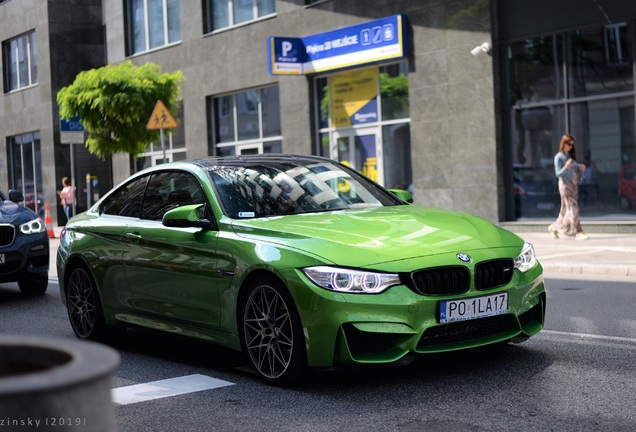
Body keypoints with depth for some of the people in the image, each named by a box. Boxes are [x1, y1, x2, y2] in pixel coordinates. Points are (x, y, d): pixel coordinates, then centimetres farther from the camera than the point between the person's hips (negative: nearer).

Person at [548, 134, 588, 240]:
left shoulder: (571, 156, 18)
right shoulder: (559, 157, -5)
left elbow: (576, 171, 19)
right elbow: (558, 173, -12)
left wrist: (581, 169, -2)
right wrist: (566, 167, -30)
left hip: (574, 184, 8)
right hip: (565, 184, -8)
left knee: (566, 208, 11)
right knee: (572, 208, -12)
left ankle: (555, 227, 27)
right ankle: (577, 232, -13)